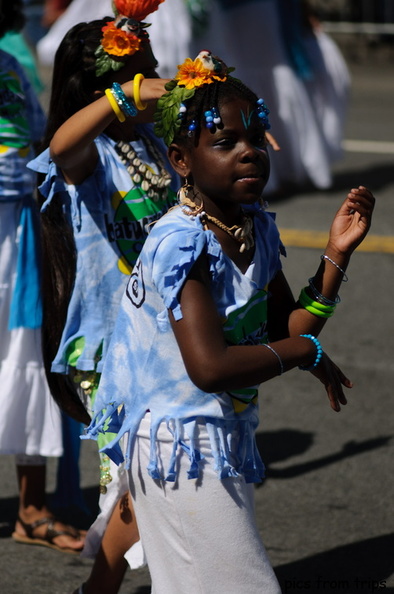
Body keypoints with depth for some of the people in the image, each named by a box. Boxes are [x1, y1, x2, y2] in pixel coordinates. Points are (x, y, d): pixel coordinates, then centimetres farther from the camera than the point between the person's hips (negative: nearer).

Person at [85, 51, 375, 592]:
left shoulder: (257, 227, 6)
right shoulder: (182, 244, -22)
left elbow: (288, 331, 10)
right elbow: (210, 366, -30)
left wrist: (336, 255, 0)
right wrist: (307, 352, -18)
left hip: (223, 440, 9)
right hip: (182, 443, -9)